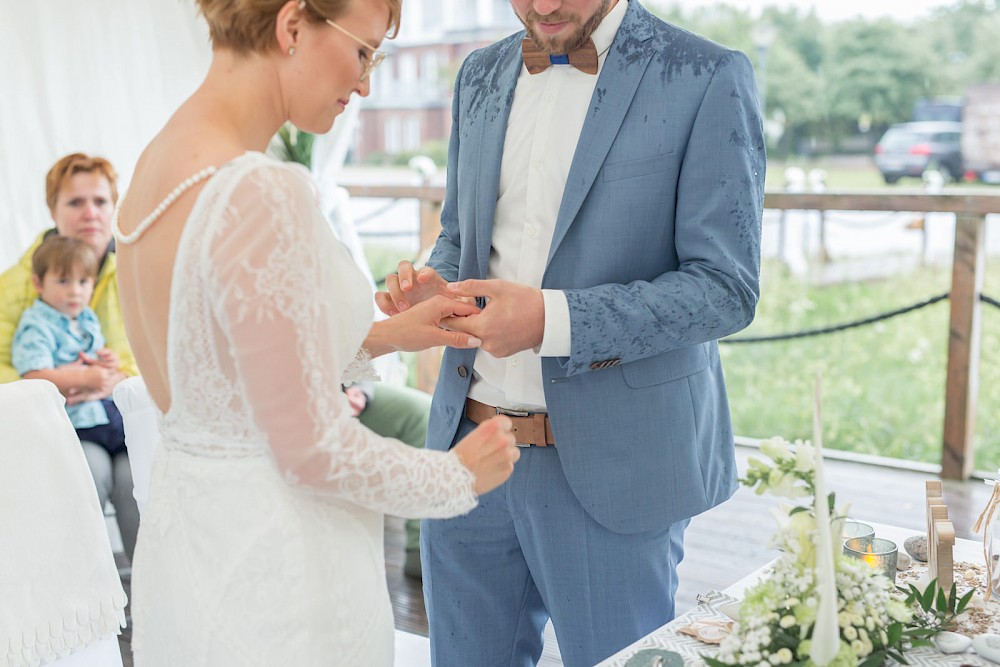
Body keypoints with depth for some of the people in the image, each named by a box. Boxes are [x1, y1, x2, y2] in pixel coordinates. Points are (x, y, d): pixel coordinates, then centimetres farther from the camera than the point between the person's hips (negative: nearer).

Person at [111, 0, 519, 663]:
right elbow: (312, 449, -22)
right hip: (273, 564, -9)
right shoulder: (262, 195, -26)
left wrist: (379, 336, 10)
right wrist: (458, 476, -7)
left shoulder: (158, 161, 2)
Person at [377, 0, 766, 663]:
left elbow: (726, 288, -13)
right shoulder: (481, 74, 9)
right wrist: (438, 285, -5)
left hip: (609, 468, -5)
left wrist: (553, 320, -23)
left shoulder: (708, 78, -9)